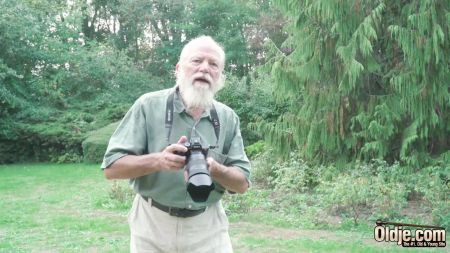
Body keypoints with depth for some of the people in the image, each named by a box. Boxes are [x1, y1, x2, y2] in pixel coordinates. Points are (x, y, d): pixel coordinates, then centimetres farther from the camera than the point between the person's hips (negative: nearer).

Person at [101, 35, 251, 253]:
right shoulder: (148, 105, -8)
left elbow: (242, 184, -1)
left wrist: (215, 169, -22)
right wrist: (158, 160, -26)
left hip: (208, 227, 2)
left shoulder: (228, 118, 0)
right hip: (152, 223, -1)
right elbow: (111, 167, -10)